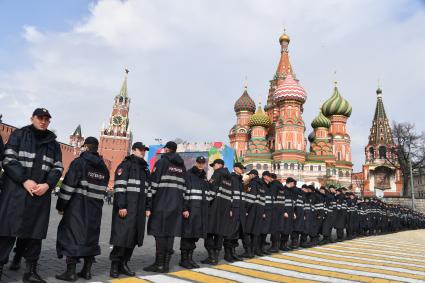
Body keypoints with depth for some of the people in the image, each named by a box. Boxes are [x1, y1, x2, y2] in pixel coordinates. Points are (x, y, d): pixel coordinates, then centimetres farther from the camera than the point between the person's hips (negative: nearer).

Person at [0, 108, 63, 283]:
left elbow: (58, 168, 10)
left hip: (41, 194, 3)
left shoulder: (53, 143, 15)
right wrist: (25, 181, -15)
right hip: (15, 191, -3)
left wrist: (47, 185, -8)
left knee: (35, 233, 7)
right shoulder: (18, 135, 7)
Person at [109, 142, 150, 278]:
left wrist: (147, 208, 14)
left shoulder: (145, 168, 20)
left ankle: (123, 264, 18)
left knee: (134, 236, 8)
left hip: (139, 209, 7)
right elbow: (120, 186, -12)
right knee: (122, 235, -7)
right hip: (126, 207, -7)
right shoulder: (125, 165, -3)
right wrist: (121, 206, -19)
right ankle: (114, 265, 7)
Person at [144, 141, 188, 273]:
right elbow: (184, 187, 12)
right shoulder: (182, 165, 15)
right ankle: (166, 264, 13)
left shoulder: (162, 162, -1)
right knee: (170, 233, 8)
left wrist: (148, 206, -7)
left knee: (160, 233, 0)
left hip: (161, 203, -5)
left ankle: (159, 264, 3)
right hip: (176, 204, 5)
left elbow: (153, 184, -8)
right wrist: (184, 208, 13)